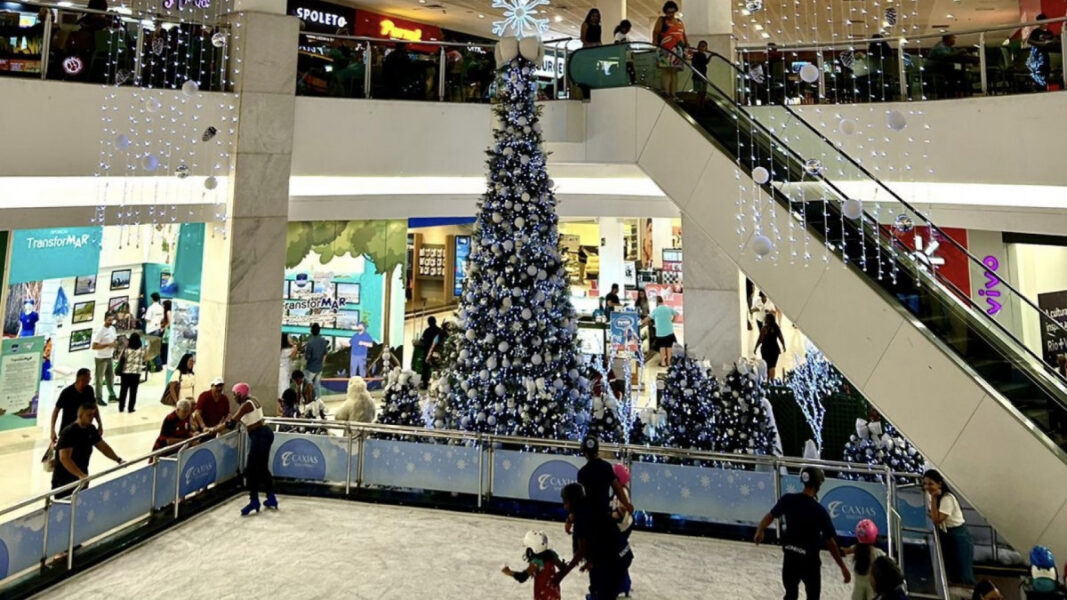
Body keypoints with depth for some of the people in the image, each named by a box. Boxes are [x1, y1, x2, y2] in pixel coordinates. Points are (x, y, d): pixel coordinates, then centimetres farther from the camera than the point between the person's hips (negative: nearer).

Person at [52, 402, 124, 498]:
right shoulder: (68, 432, -22)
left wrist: (118, 460, 1)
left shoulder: (91, 430, 1)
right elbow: (64, 458, -31)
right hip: (64, 482, -7)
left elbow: (103, 446, 12)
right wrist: (81, 475, -40)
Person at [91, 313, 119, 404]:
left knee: (111, 376, 16)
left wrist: (115, 343, -4)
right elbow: (94, 346, -22)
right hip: (101, 358, -8)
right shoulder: (100, 331, -19)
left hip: (110, 357, 8)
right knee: (99, 378, 2)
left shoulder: (113, 328, 5)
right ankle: (99, 398, 10)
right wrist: (107, 345, -25)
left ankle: (112, 395, 27)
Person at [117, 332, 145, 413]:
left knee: (123, 390, 12)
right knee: (133, 391, 7)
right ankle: (131, 408, 9)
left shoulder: (126, 348, -7)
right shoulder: (142, 349, -7)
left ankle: (121, 407, 17)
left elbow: (120, 359, 0)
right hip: (136, 373, -1)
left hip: (125, 372, 1)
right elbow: (143, 359, 4)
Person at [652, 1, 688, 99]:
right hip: (666, 50, -5)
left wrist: (687, 44, 8)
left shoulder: (680, 22, 24)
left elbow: (684, 35, 23)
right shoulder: (661, 20, 10)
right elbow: (656, 32, -3)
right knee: (667, 71, -12)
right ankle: (666, 94, -15)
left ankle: (673, 94, 0)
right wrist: (655, 41, -21)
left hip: (678, 50, 5)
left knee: (675, 72, 1)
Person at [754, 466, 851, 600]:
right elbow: (830, 542, -17)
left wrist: (759, 531, 22)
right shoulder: (819, 510, -21)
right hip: (809, 560, -3)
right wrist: (843, 567, -8)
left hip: (789, 556, 4)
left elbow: (770, 516, 4)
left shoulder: (787, 500, -9)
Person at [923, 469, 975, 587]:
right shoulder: (936, 497, 3)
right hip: (946, 538, 8)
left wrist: (934, 498, -28)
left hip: (960, 537, -8)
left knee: (964, 575, -7)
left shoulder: (947, 498, -22)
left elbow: (936, 520, -28)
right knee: (952, 574, 8)